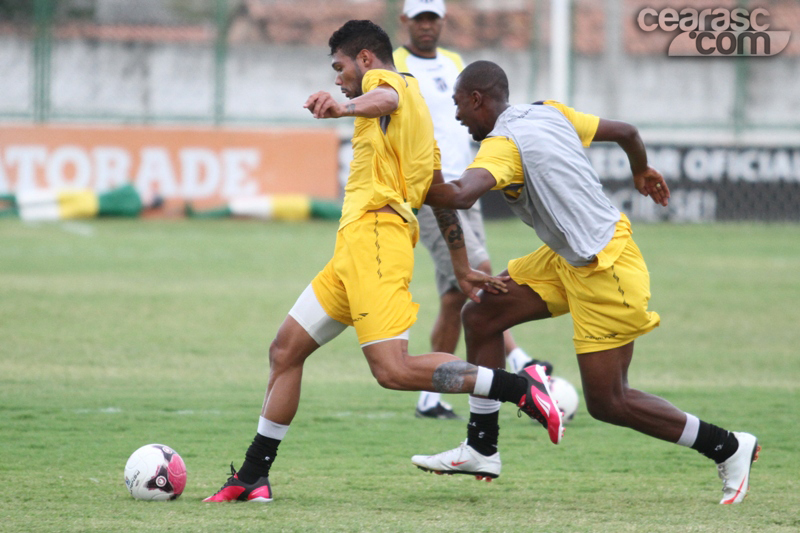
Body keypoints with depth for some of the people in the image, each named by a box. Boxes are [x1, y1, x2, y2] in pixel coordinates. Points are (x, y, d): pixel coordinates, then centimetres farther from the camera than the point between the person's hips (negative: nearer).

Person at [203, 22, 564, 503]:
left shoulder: (386, 79, 2)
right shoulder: (417, 111, 30)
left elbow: (385, 99, -25)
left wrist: (345, 106, -46)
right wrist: (463, 270, 31)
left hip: (374, 231, -10)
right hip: (355, 247, 10)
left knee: (394, 370, -20)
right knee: (286, 350, 11)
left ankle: (521, 386, -20)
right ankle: (253, 476, 14)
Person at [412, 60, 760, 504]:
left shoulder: (502, 145, -18)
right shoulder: (548, 114, 7)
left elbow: (460, 195, -38)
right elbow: (625, 132, 17)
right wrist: (643, 172, 38)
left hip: (605, 271, -10)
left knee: (606, 403, -2)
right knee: (481, 316, 7)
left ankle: (728, 447, 9)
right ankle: (481, 450, 13)